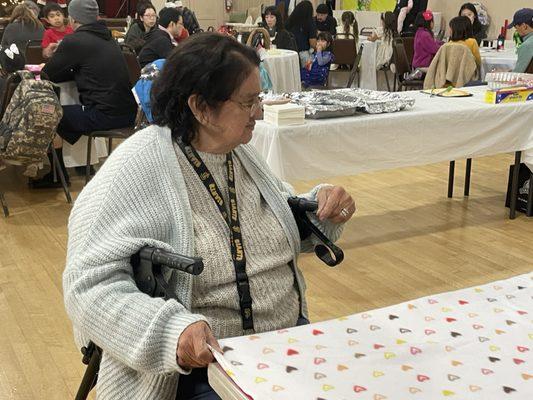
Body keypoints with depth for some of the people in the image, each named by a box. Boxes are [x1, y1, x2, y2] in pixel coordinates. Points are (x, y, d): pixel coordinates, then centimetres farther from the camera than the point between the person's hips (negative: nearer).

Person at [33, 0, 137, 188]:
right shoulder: (108, 38, 14)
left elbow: (47, 75, 0)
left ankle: (56, 176, 23)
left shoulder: (74, 41, -10)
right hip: (128, 113, 8)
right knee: (71, 111, 31)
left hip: (106, 115, -8)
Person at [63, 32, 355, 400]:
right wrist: (171, 330, -35)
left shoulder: (239, 150, 7)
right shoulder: (137, 169, -16)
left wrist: (323, 210, -2)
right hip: (201, 366, -7)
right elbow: (91, 284, -20)